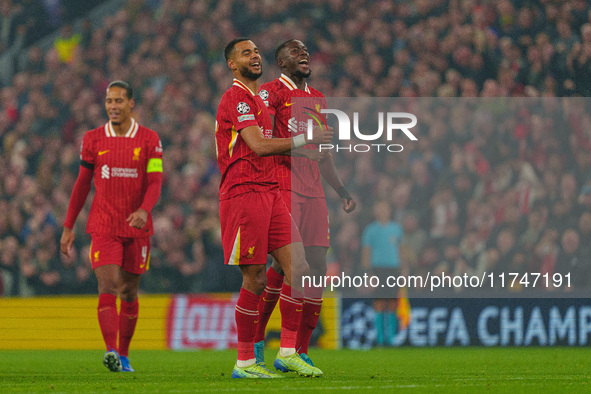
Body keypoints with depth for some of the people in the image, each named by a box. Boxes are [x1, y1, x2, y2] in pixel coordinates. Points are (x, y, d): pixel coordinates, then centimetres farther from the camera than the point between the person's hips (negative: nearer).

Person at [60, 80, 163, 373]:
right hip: (103, 226, -1)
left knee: (129, 293, 9)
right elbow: (82, 185, 11)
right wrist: (68, 227, 10)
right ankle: (110, 351, -28)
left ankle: (123, 355, 22)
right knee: (108, 287, -16)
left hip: (137, 227, 1)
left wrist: (144, 210, -25)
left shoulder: (149, 139, 2)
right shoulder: (93, 140, 5)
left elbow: (155, 182, -5)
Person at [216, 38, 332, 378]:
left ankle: (288, 352, 4)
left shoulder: (258, 100, 22)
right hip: (244, 193, -9)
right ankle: (245, 362, 2)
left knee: (298, 268, -1)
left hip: (270, 191, 9)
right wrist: (304, 140, -16)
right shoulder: (236, 97, -9)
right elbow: (259, 146, -19)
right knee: (255, 279, -6)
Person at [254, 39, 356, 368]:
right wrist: (297, 147, -25)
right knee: (285, 261, -15)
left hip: (313, 192, 7)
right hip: (281, 188, -7)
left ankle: (300, 352, 2)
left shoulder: (318, 99, 22)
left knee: (317, 267, -1)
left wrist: (342, 192, 22)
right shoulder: (270, 92, -1)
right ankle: (256, 339, -1)